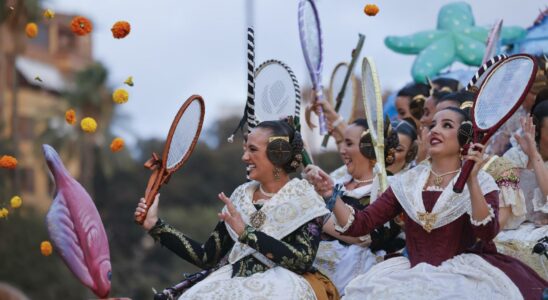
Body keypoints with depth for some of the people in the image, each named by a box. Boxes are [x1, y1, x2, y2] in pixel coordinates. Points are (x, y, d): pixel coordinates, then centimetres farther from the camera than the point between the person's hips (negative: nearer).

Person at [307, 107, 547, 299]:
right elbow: (360, 225, 4)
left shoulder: (481, 183, 1)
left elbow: (487, 234, -17)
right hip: (414, 274, 4)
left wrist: (471, 181, -24)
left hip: (463, 276, -4)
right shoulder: (406, 183, 11)